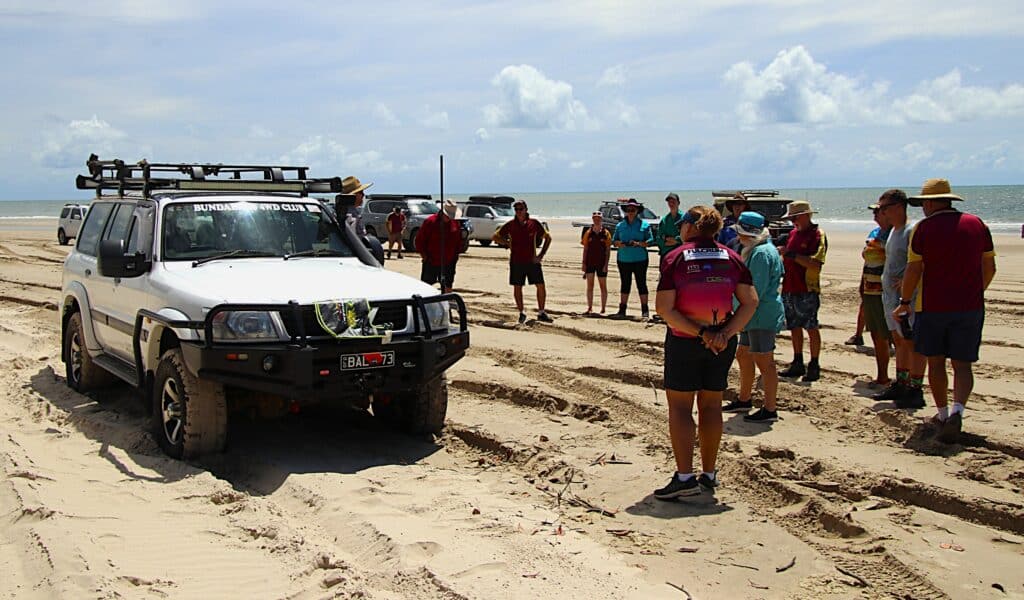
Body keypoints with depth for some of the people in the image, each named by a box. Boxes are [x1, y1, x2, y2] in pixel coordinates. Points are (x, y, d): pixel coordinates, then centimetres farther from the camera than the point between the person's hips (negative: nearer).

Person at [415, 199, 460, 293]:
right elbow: (419, 240, -6)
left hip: (448, 263, 4)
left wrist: (456, 254, 7)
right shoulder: (430, 221, -10)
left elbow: (459, 240, 18)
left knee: (448, 286, 9)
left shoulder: (455, 223, 4)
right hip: (431, 262, -4)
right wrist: (424, 255, -10)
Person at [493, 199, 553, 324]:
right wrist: (507, 244, -2)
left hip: (532, 260, 0)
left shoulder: (534, 223, 0)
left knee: (541, 286, -3)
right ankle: (522, 313, 19)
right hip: (516, 261, 0)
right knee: (517, 287, 5)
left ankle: (541, 313, 10)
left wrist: (541, 255, 1)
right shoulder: (510, 225, 0)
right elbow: (494, 237, 10)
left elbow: (548, 238, 9)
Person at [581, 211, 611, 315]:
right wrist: (584, 263, 0)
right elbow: (585, 249, 7)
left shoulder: (605, 233, 0)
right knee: (590, 286, 0)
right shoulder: (588, 232, 5)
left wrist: (606, 264, -9)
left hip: (601, 263, -1)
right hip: (590, 263, 1)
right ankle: (590, 308, 3)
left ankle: (603, 309, 13)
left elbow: (608, 250, -1)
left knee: (603, 286, 6)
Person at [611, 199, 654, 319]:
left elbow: (650, 241, -3)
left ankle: (645, 310, 3)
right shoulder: (620, 225, 11)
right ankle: (622, 310, 16)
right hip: (623, 259, 3)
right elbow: (614, 240, 11)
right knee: (625, 284, 9)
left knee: (641, 284, -2)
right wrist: (619, 243, -11)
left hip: (640, 259, -3)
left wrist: (639, 243, -18)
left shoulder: (644, 225, 2)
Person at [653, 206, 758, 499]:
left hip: (684, 341, -4)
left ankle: (685, 476, -4)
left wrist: (700, 332, -15)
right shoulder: (731, 258, 3)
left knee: (679, 405, 3)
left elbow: (663, 307, -15)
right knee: (711, 404, 13)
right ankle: (709, 474, 19)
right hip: (723, 342, 4)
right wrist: (724, 333, -11)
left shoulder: (675, 258, -7)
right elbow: (750, 302, -5)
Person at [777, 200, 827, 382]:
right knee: (795, 327, 12)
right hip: (789, 288, 8)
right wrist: (783, 255, 4)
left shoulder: (817, 234, -10)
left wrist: (792, 254, -22)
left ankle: (814, 367, 6)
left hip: (807, 289, -8)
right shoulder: (793, 233, 15)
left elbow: (815, 264, -20)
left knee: (811, 328, -1)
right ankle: (797, 364, 21)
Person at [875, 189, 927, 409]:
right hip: (890, 295, 10)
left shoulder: (912, 231, -15)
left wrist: (908, 281, -24)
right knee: (899, 341, 16)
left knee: (912, 343, -4)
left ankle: (915, 391, 0)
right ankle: (900, 384, 24)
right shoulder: (893, 231, 15)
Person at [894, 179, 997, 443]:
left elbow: (913, 270, -9)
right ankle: (957, 410, -19)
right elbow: (989, 268, 9)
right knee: (962, 363, 3)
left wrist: (904, 302, 3)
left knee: (936, 362, 12)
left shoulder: (924, 228, -7)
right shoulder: (977, 225, 4)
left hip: (932, 305, -2)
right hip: (970, 307, 2)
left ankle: (943, 413, 21)